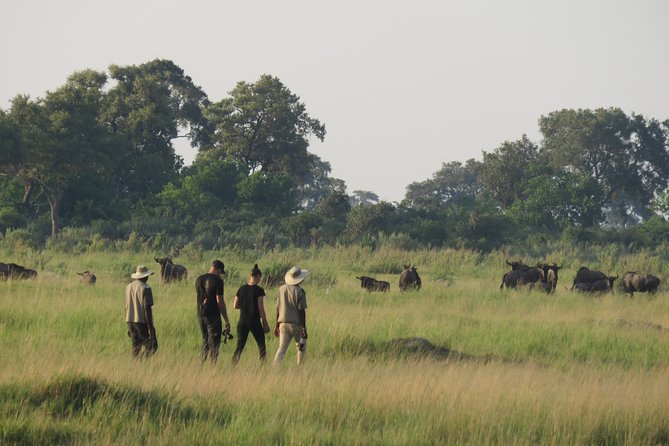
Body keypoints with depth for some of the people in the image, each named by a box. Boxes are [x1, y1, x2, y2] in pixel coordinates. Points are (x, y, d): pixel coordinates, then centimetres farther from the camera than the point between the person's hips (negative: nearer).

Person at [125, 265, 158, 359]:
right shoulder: (145, 288, -10)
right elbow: (147, 308, -14)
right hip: (141, 321, -7)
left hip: (130, 321, 7)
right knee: (147, 346, -4)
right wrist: (150, 328, -12)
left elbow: (126, 307, 14)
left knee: (135, 347, 8)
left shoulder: (128, 287, 11)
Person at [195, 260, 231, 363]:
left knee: (205, 341, 17)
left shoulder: (198, 280, 8)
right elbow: (219, 301, -15)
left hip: (201, 315, 6)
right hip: (213, 316, -6)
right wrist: (227, 321, -12)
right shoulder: (217, 281, -11)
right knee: (214, 343, -2)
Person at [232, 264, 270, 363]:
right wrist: (265, 323, -4)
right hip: (255, 322, -4)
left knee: (239, 347, 5)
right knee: (261, 346, 10)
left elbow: (235, 305, 6)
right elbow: (261, 308, -11)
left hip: (242, 321, 4)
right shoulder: (259, 290, -10)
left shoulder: (241, 289, 3)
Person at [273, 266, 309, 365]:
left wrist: (277, 325, 17)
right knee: (301, 347, 15)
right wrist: (304, 328, -8)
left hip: (283, 324, 4)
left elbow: (278, 308, 11)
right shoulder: (299, 291, -10)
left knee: (281, 349, -1)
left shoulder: (282, 289, 7)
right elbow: (302, 310, -11)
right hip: (296, 324, -4)